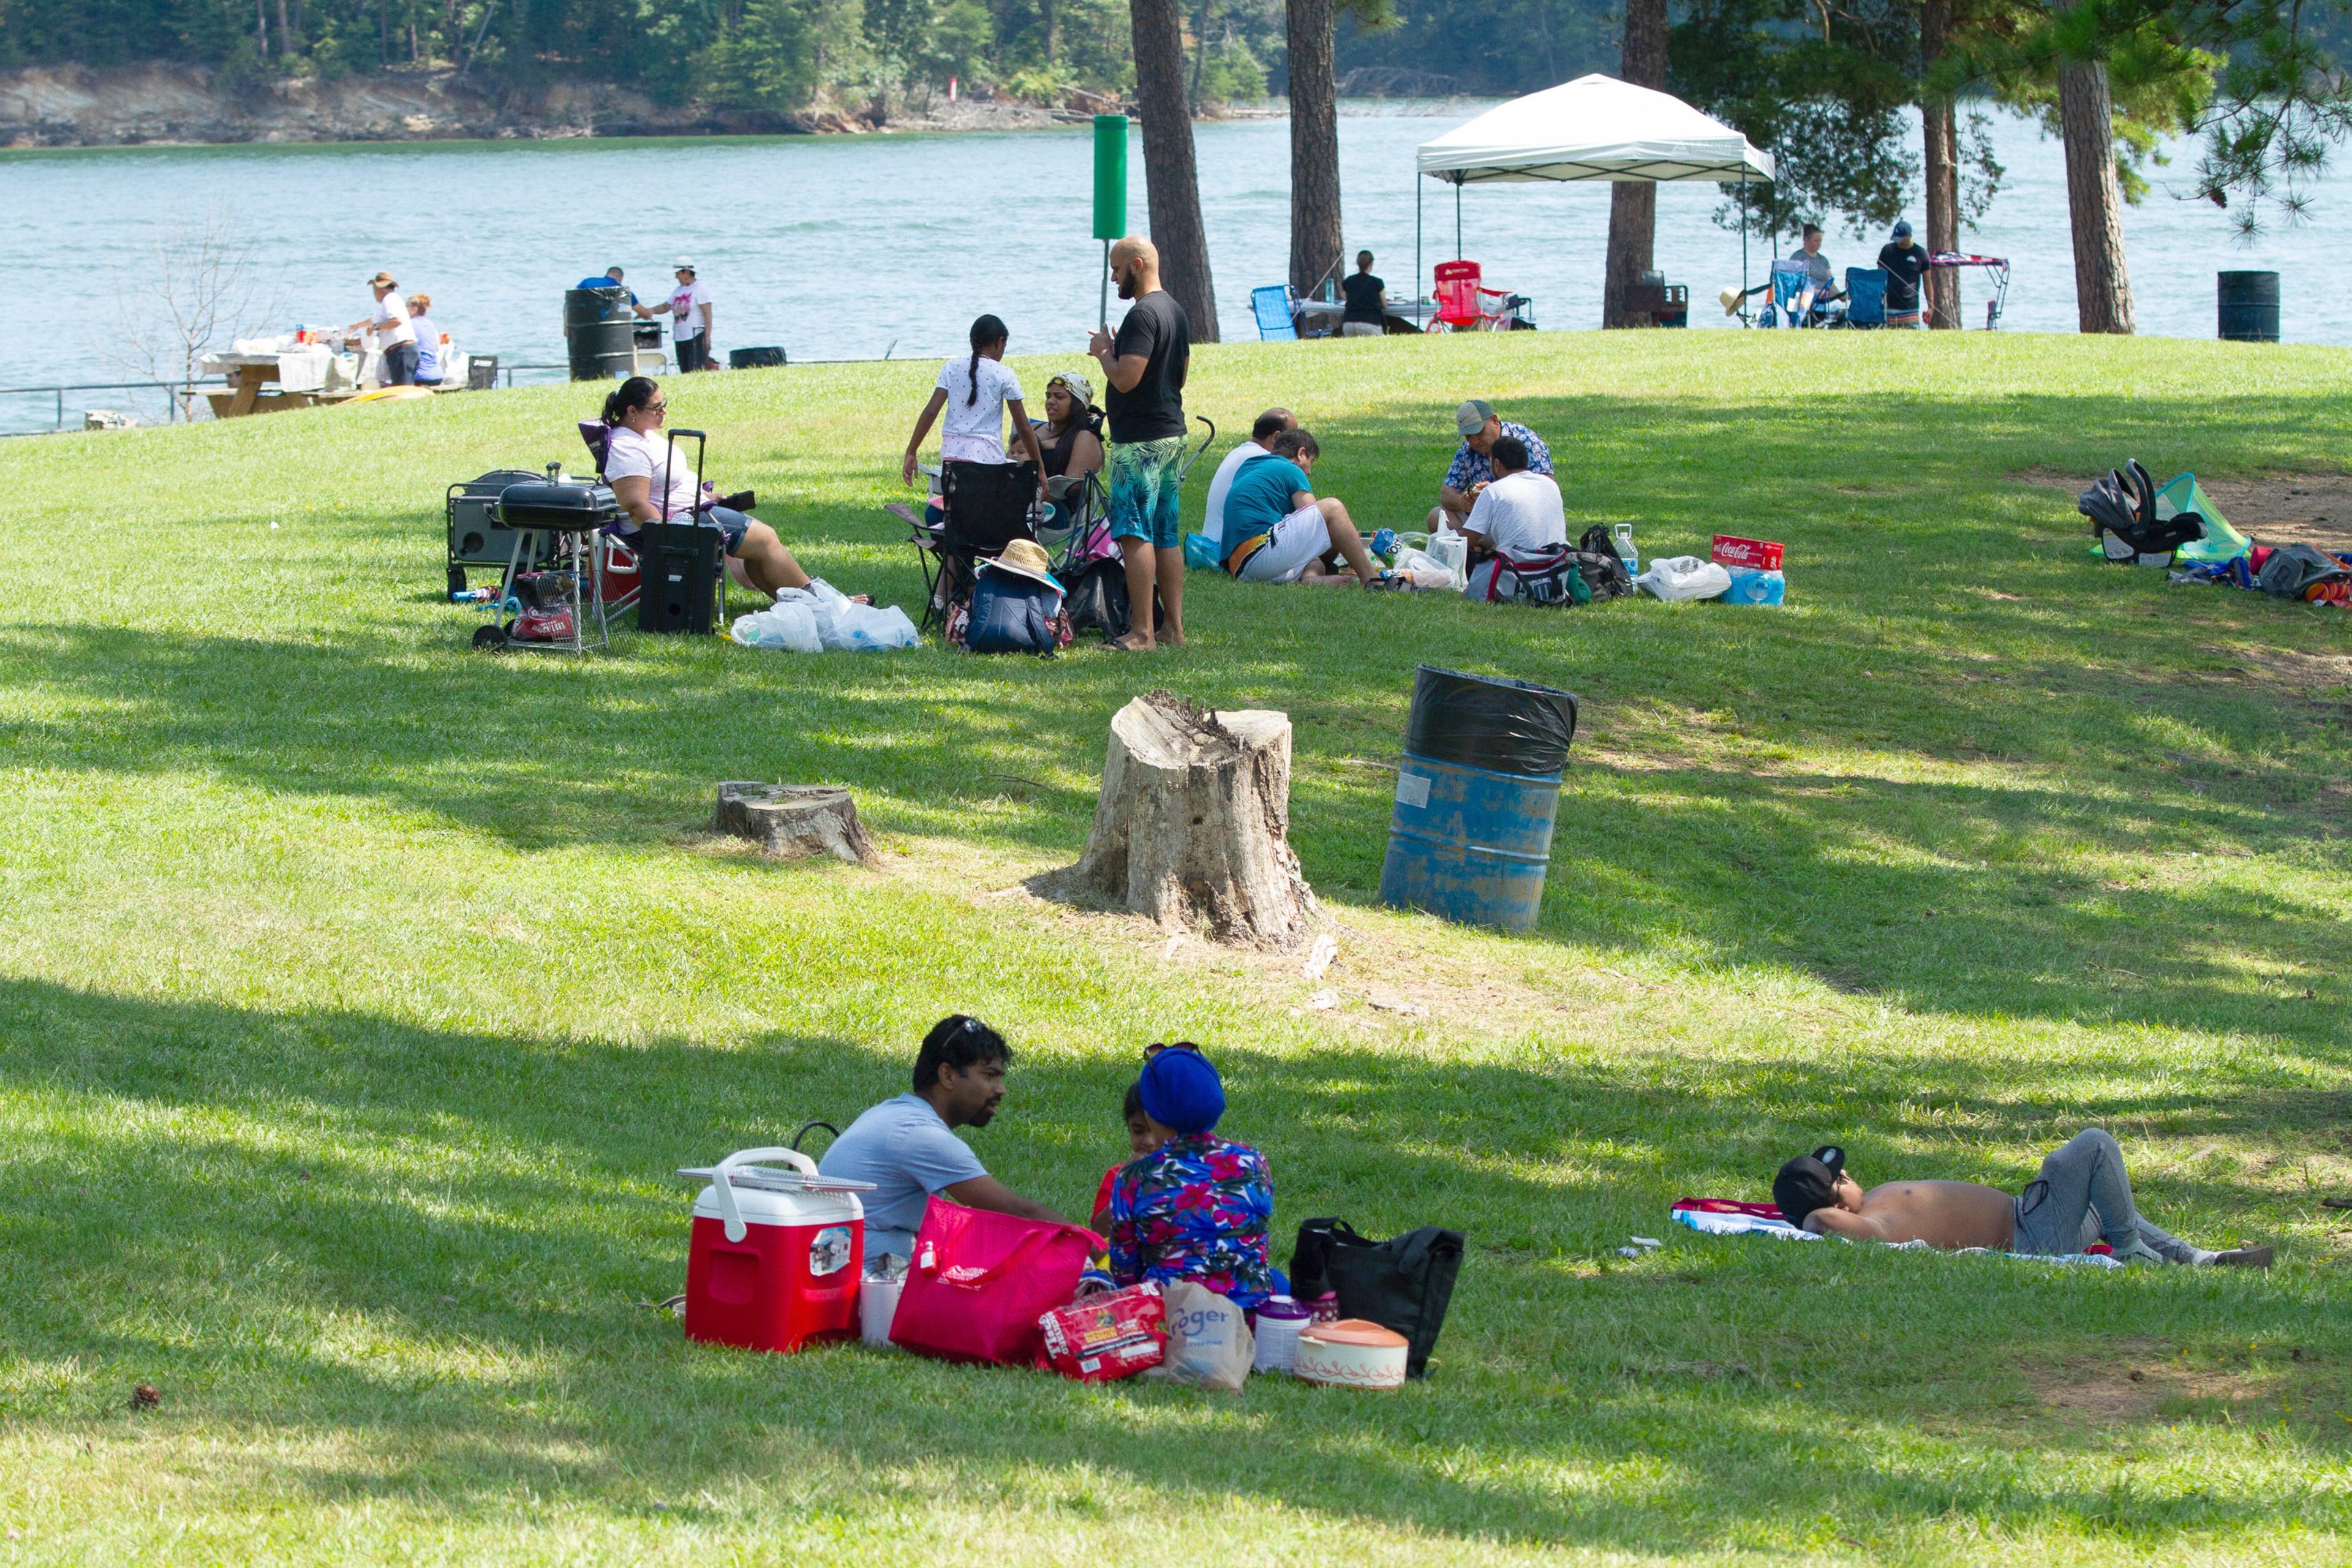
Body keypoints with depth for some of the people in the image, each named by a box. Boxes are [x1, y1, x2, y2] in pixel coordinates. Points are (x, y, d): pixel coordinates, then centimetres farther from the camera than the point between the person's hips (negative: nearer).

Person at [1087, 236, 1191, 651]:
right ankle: (1173, 627, 13)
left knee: (1135, 536, -9)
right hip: (1172, 432, 10)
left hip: (1139, 441, -10)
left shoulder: (1142, 315, -17)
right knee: (1166, 535, 12)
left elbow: (1126, 378, -25)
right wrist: (1117, 350, 19)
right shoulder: (1176, 311, 14)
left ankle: (1141, 633, -12)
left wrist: (1104, 352, -5)